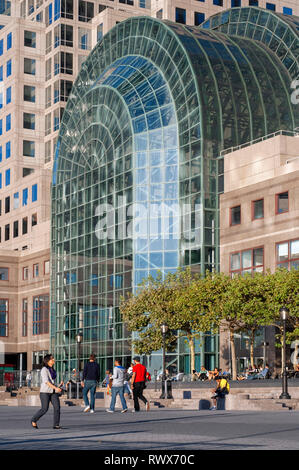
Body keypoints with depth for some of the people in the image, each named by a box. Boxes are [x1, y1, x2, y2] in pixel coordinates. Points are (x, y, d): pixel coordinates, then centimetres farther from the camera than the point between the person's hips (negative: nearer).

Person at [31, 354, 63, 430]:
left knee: (57, 407, -11)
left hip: (53, 392, 7)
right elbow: (46, 381, -21)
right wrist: (56, 388, -29)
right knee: (44, 409, -6)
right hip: (45, 392, -7)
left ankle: (56, 425, -9)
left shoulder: (52, 370, 15)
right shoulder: (44, 370, -10)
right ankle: (34, 420, 16)